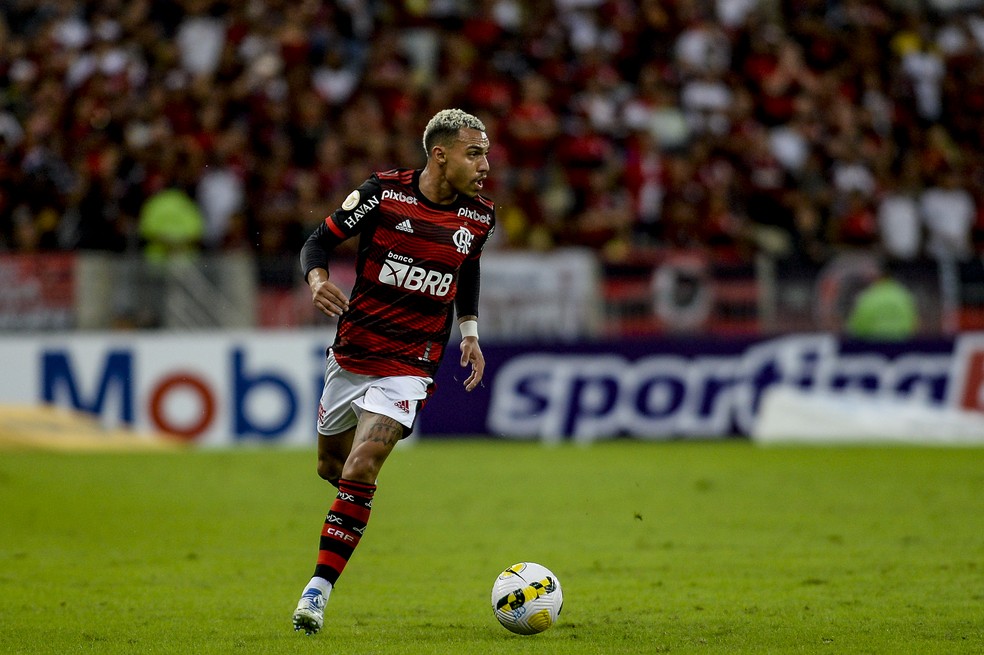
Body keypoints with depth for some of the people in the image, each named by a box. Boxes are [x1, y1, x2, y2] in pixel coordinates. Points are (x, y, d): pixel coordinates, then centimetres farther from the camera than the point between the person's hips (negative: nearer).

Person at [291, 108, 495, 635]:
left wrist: (469, 332, 13)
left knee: (359, 472, -17)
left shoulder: (479, 216, -1)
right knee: (331, 466, 15)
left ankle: (319, 588, -10)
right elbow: (319, 241, -3)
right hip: (350, 353, 0)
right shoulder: (385, 192, -11)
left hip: (408, 368, 0)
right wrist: (317, 280, -24)